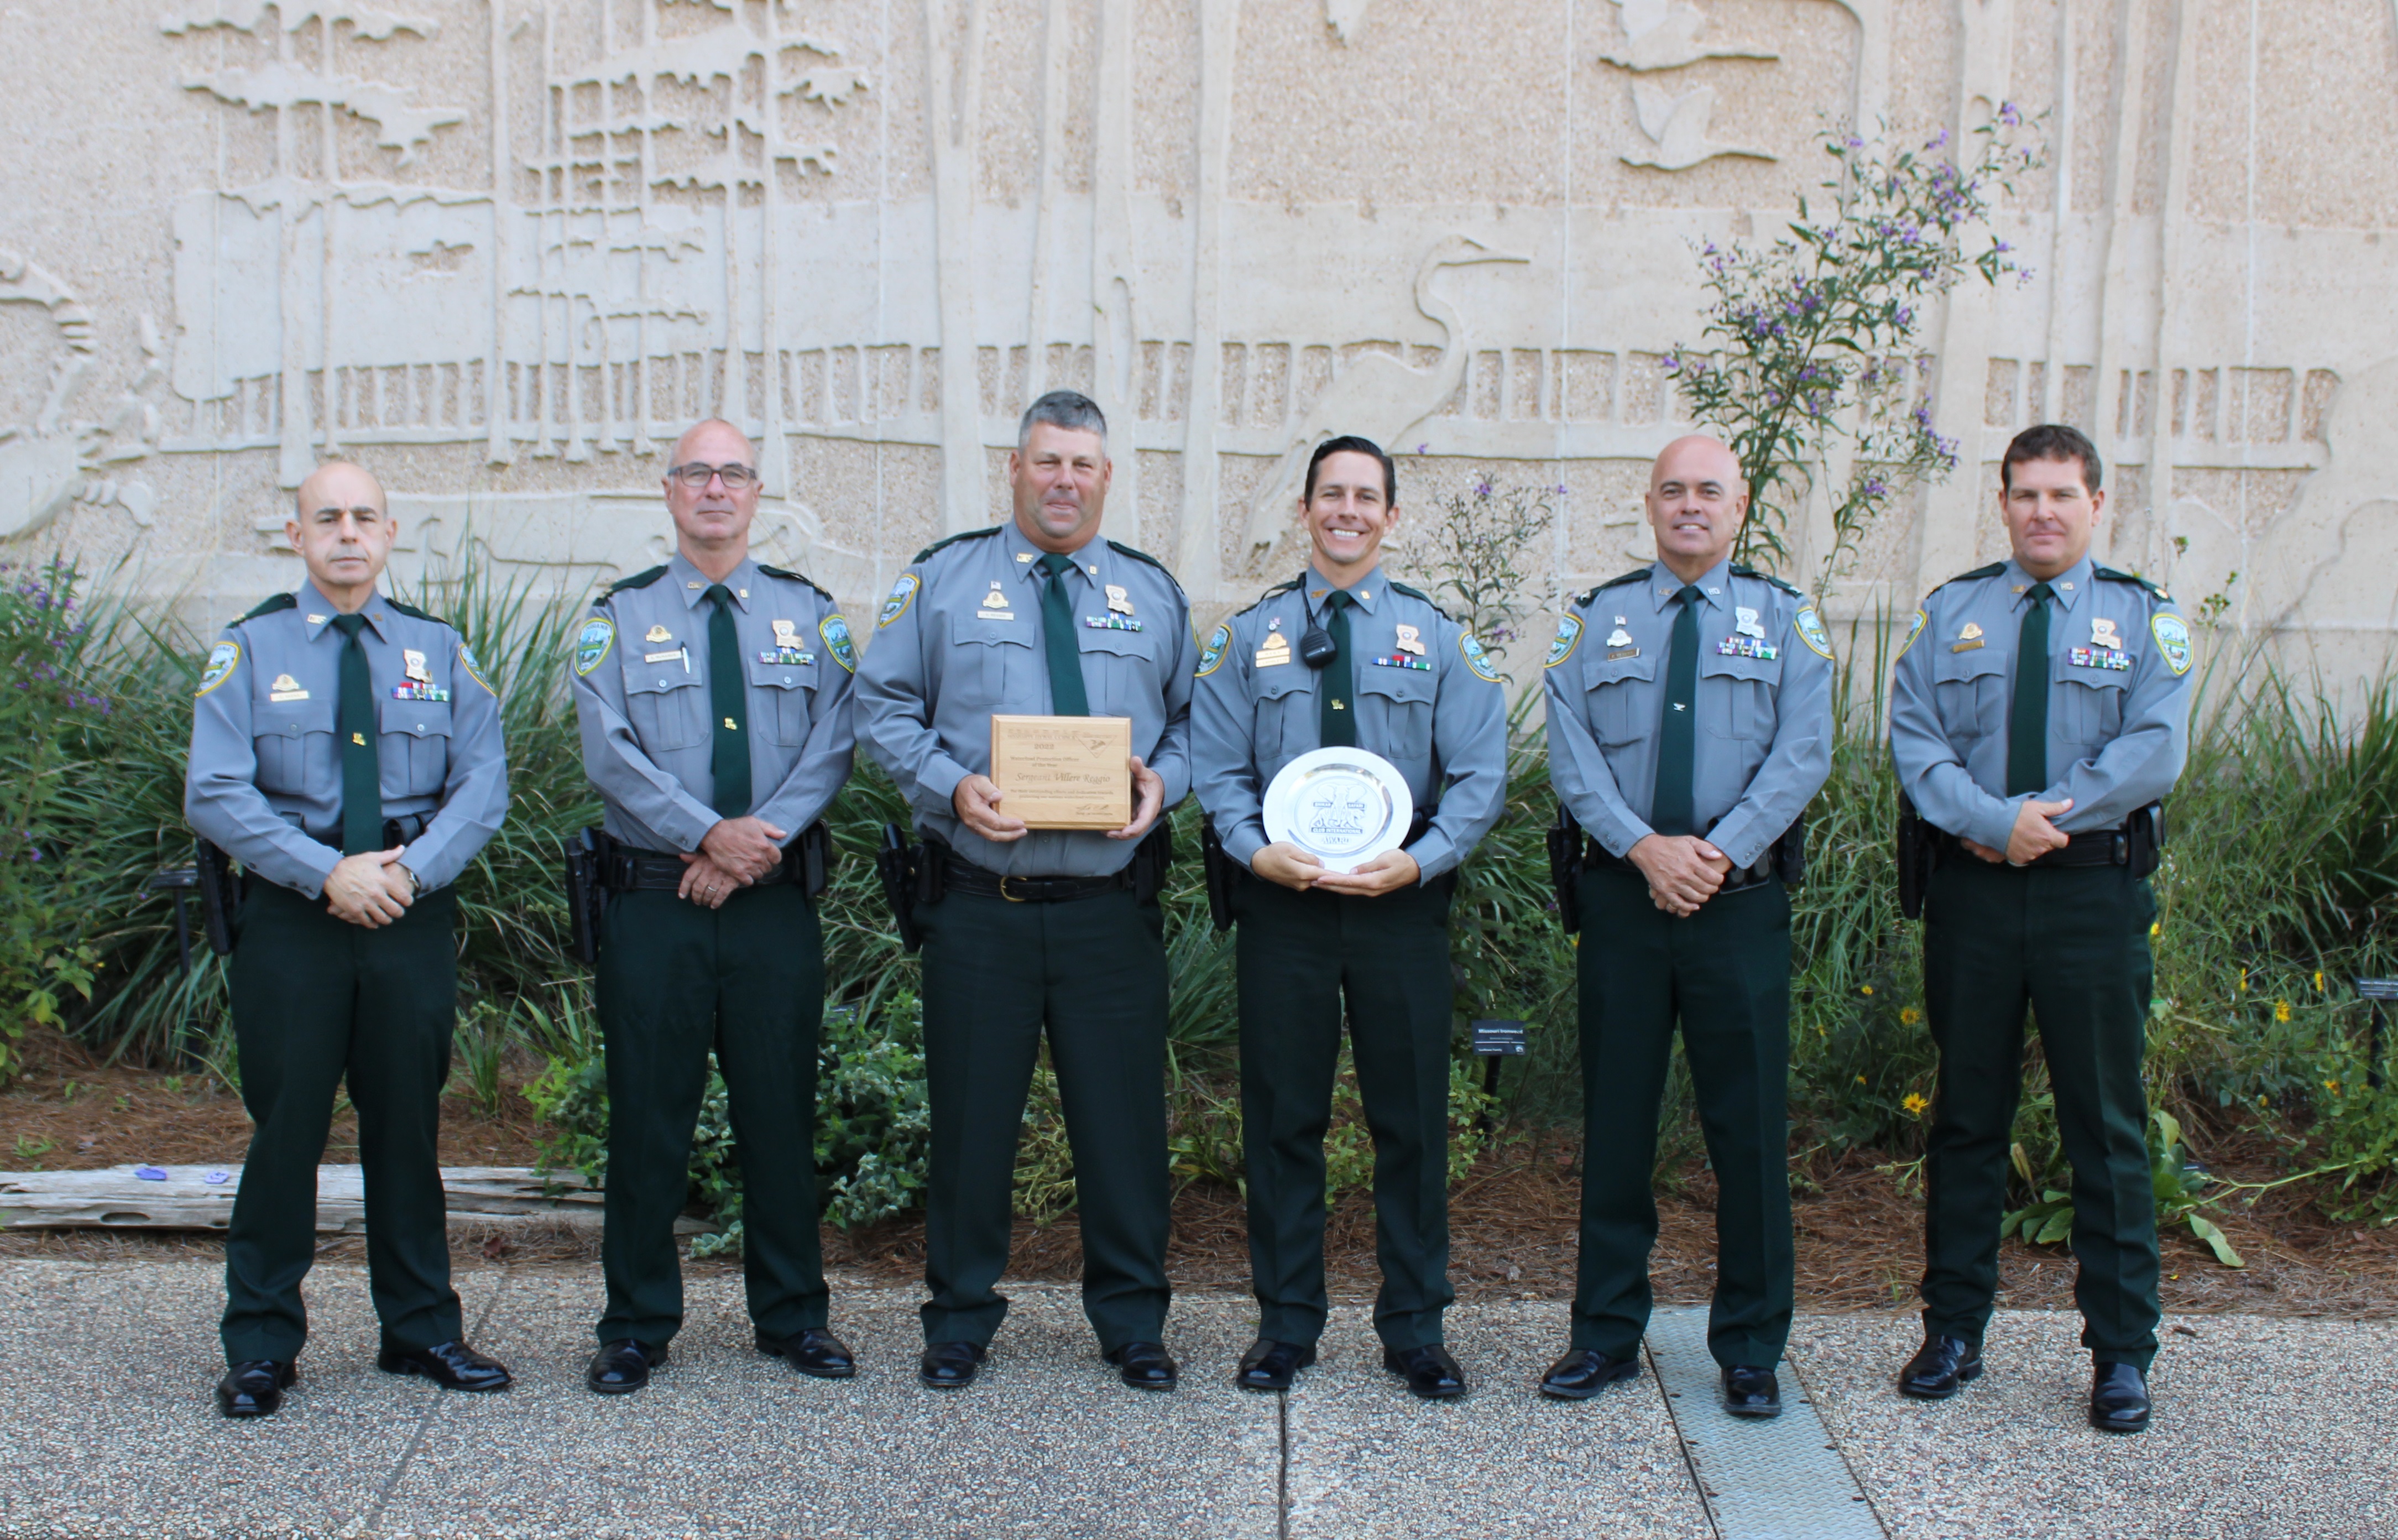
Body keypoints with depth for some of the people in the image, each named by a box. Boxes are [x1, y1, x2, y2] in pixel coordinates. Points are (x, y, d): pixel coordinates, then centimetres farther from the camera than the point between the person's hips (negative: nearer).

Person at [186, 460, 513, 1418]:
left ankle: (420, 1328, 22)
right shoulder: (249, 649, 2)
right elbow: (216, 794, -7)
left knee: (407, 1123, 10)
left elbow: (483, 782, 2)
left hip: (415, 915, 2)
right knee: (286, 1125, 1)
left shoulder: (439, 649, 8)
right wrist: (328, 872, -16)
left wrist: (410, 870, -13)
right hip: (290, 917, -2)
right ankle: (262, 1346, 13)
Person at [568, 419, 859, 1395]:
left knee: (781, 1111, 7)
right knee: (648, 1115, 3)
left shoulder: (811, 613, 9)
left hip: (775, 902, 1)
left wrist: (758, 844, -14)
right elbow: (610, 752, -6)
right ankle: (637, 1325, 16)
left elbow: (834, 742, -2)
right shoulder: (619, 617, 5)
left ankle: (792, 1317, 20)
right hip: (653, 901, -1)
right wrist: (707, 834, -17)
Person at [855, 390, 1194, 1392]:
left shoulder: (1154, 594, 13)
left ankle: (1132, 1321, 21)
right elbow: (884, 707, 4)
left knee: (1124, 1113, 6)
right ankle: (959, 1319, 23)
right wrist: (950, 785, -13)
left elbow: (1194, 720, 14)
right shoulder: (942, 581, 6)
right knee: (972, 1113, 6)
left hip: (1110, 905, 2)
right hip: (978, 903, -1)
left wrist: (1163, 781, -7)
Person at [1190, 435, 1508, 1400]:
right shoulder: (1250, 636, 7)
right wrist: (1255, 849, -15)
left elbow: (1480, 776, 1)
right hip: (1280, 903, 0)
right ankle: (1286, 1323, 20)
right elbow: (1217, 767, 4)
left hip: (1401, 903, 0)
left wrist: (1419, 861, -15)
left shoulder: (1439, 639, 6)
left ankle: (1415, 1329, 18)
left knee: (1412, 1117, 5)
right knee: (1281, 1115, 7)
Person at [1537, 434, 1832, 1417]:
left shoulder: (1787, 620, 7)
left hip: (1742, 901, -1)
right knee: (1615, 1119, 7)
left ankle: (1750, 1349, 16)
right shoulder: (1595, 620, 8)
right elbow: (1571, 753, -1)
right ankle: (1606, 1334, 19)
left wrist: (1719, 850, -16)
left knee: (1748, 1125, 3)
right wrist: (1645, 847, -15)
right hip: (1622, 896, 1)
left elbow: (1802, 755, -4)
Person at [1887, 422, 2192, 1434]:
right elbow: (1914, 744, -1)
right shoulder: (1949, 614, 9)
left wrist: (2045, 820, -15)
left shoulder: (2146, 618, 5)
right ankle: (1954, 1331, 19)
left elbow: (2154, 753, -8)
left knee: (2107, 1122, 2)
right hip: (1972, 890, 2)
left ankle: (2122, 1352, 12)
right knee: (1967, 1115, 9)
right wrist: (1996, 820, -16)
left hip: (2095, 894, -1)